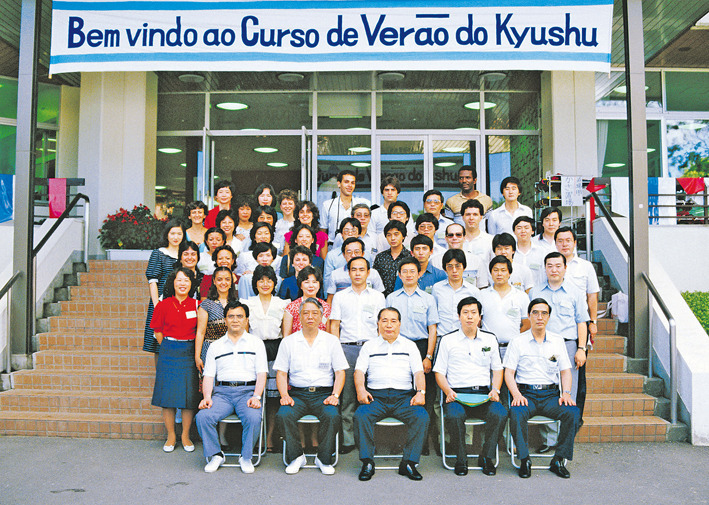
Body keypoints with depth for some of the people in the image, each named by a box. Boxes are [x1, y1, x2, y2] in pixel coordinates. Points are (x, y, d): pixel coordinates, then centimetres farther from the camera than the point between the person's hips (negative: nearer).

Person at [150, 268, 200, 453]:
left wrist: (195, 353, 4)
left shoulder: (197, 305, 1)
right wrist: (169, 349, 6)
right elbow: (157, 331, 8)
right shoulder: (163, 305, -1)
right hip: (168, 353, 0)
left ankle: (186, 435, 18)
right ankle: (171, 436, 18)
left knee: (189, 396, 2)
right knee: (167, 396, 2)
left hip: (189, 353, 0)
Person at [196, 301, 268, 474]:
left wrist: (256, 396, -12)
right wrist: (207, 397, -6)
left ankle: (246, 457, -7)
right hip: (222, 391, 2)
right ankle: (215, 455, -3)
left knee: (253, 418, -31)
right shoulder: (215, 346, 18)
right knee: (203, 416, -25)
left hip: (247, 390, -2)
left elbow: (261, 374, 4)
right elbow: (208, 376, 13)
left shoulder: (256, 343, 12)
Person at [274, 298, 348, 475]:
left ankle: (324, 459, -10)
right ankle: (296, 457, -8)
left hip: (323, 393, -1)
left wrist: (334, 396, -9)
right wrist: (284, 395, -8)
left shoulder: (331, 341, 11)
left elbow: (340, 372, 7)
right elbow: (281, 373, 9)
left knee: (332, 416, -31)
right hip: (297, 393, 1)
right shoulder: (288, 342, 12)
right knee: (283, 415, -29)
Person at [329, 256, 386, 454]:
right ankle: (348, 440, 4)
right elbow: (334, 325, 10)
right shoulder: (340, 296, 14)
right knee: (347, 395, -3)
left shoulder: (378, 296, 14)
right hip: (347, 348, 0)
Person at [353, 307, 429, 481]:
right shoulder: (369, 346, 18)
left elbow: (418, 372, 9)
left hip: (404, 395, 0)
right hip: (376, 395, 0)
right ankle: (367, 462, -22)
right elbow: (359, 370, 8)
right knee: (361, 415, -30)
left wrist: (421, 392, -10)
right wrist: (360, 389, -13)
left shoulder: (409, 346, 19)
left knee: (421, 416, -29)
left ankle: (408, 463, -21)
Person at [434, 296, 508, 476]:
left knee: (500, 413, -30)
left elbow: (497, 369, 19)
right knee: (454, 415, -34)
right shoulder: (448, 340, 11)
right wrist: (448, 391, -9)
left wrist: (495, 390, 0)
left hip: (484, 393, 2)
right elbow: (439, 372, 9)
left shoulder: (490, 339, 18)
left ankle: (487, 457, -7)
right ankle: (461, 459, -10)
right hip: (457, 393, -2)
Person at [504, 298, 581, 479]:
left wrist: (566, 393, -5)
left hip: (551, 394, 2)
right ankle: (524, 460, -18)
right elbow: (509, 373, 2)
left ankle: (558, 460, -13)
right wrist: (516, 395, -15)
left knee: (572, 412, -27)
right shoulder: (518, 342, 6)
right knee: (516, 413, -34)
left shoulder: (558, 341, 14)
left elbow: (565, 371, 13)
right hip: (526, 394, -2)